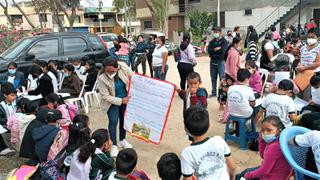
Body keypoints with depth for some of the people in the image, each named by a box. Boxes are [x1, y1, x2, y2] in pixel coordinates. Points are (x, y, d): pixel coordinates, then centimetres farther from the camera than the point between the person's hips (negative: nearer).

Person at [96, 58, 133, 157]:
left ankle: (122, 140, 37)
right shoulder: (102, 79, -27)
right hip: (112, 102, -3)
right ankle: (114, 145, 4)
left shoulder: (123, 67, -22)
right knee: (113, 121, -12)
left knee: (124, 119, 16)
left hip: (126, 98, 4)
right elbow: (106, 96, -23)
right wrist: (120, 101, -29)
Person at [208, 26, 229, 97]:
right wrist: (217, 49, -13)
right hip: (213, 61, 5)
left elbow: (223, 51, -18)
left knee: (222, 77, -5)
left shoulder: (224, 41, -3)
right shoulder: (212, 42, 12)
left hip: (221, 61, -5)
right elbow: (209, 51, -2)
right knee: (213, 78, 11)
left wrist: (214, 50, -7)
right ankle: (214, 92, 22)